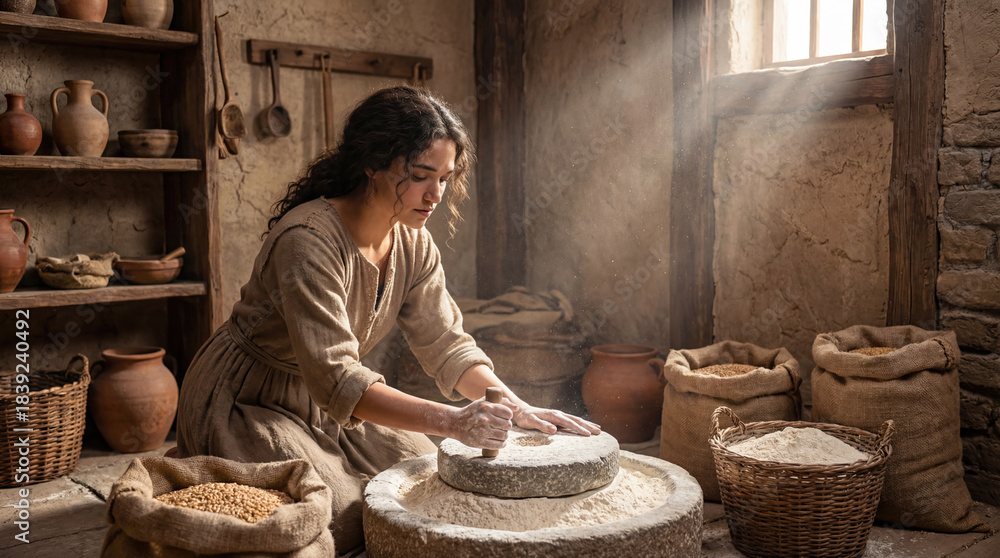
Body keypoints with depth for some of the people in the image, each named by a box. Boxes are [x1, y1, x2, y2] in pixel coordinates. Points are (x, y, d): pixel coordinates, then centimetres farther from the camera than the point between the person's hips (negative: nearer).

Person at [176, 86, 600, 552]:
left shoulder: (413, 243, -7)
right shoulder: (307, 239, -32)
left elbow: (446, 344, -5)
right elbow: (335, 378, -39)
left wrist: (517, 408, -20)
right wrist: (452, 421, -48)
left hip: (329, 410, 7)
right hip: (245, 406, -7)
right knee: (343, 520, -19)